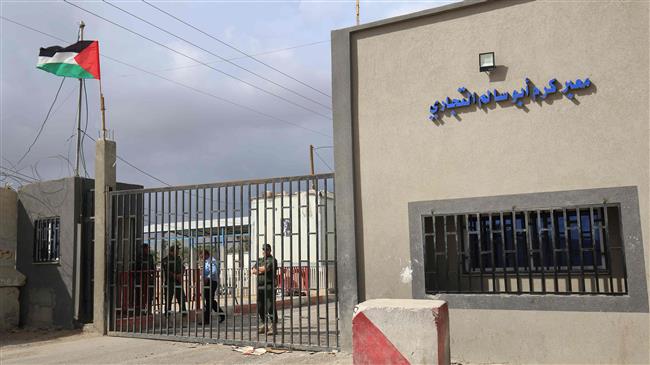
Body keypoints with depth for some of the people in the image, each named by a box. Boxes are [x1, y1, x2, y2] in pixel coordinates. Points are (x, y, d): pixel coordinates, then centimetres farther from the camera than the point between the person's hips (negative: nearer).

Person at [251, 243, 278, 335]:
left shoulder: (272, 260, -2)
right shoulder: (260, 260, 19)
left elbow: (265, 268, -17)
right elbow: (252, 271, 11)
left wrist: (257, 269, 1)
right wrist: (261, 271, -7)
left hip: (269, 286, -7)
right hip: (260, 286, 7)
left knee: (271, 307, -8)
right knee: (261, 307, 8)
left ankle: (273, 327, -2)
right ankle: (263, 326, 17)